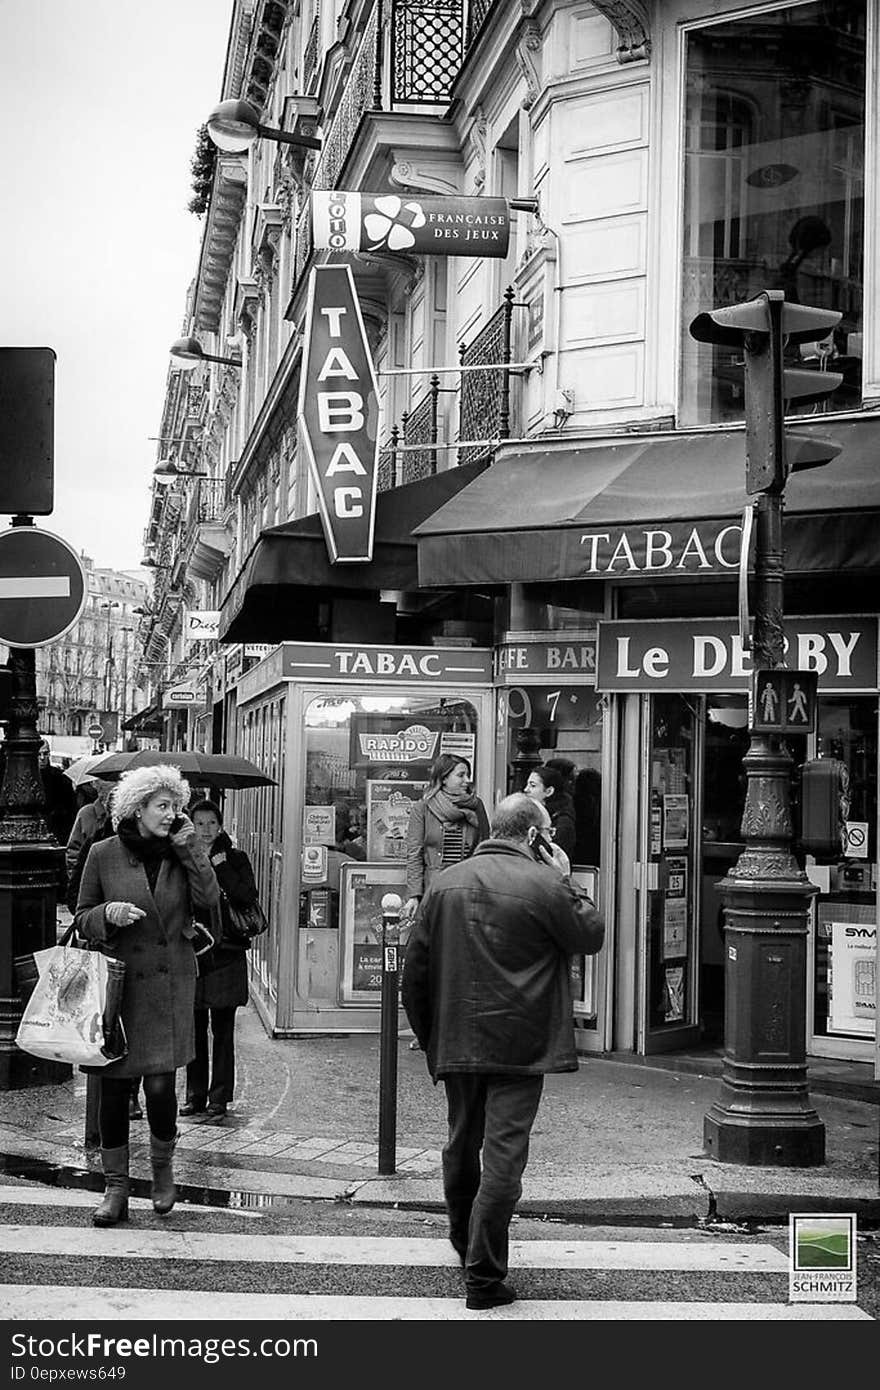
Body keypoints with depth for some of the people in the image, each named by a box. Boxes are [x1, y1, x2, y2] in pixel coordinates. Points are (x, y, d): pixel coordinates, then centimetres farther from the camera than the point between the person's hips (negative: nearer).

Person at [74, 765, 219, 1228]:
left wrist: (188, 847, -11)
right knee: (114, 1086, 1)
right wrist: (108, 913, -15)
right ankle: (115, 1189, 13)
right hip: (117, 980, 0)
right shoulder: (104, 854, 1)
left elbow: (209, 899, -9)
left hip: (168, 983, 0)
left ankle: (162, 1167, 19)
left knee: (160, 1084, -8)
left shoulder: (181, 854, 6)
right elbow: (82, 919, 6)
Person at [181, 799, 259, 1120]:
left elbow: (248, 896, -10)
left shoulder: (235, 859, 5)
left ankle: (219, 1098, 4)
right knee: (194, 1028, 6)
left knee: (222, 1030, -1)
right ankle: (195, 1095, 15)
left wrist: (221, 868, -12)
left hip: (225, 953, -2)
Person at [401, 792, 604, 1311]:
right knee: (503, 1157, -3)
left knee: (461, 1148, 22)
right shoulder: (544, 885, -10)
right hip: (519, 1048, -5)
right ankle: (484, 1277, -3)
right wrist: (566, 883, 9)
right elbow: (592, 937, 3)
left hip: (456, 1045, 6)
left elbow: (415, 971, 8)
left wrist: (430, 1037, 17)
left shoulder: (445, 884, 6)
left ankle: (465, 1245, 42)